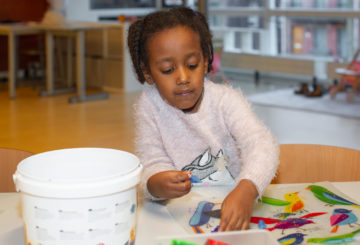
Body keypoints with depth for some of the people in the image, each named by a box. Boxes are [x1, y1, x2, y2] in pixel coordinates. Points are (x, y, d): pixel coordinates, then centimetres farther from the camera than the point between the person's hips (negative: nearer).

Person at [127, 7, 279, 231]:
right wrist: (156, 184, -33)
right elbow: (153, 163, -6)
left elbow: (261, 144, -23)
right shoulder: (149, 105, -4)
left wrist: (245, 191, -44)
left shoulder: (226, 100, -8)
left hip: (236, 205, 0)